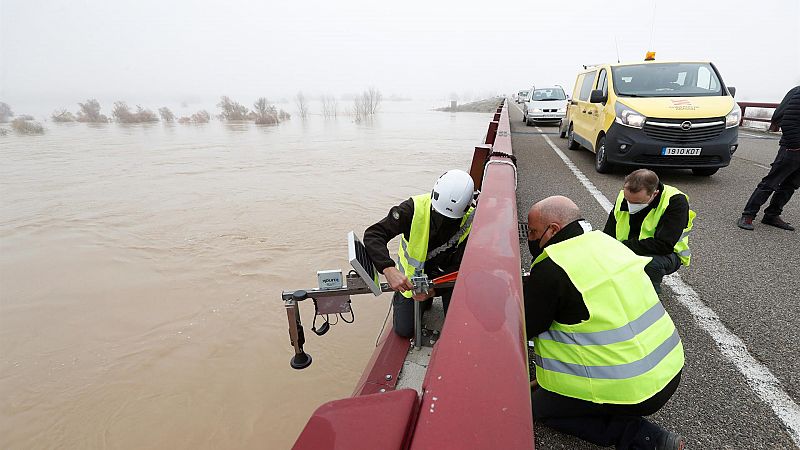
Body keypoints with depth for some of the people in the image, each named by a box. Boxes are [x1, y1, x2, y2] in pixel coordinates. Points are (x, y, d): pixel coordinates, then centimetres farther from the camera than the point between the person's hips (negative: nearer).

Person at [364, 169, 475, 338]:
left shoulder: (470, 222, -25)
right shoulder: (415, 208, -30)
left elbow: (459, 267, -19)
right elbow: (373, 234, -34)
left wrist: (434, 289, -34)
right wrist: (388, 269, -49)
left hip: (447, 275, 1)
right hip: (412, 276, 0)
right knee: (404, 330, 2)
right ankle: (400, 299, 32)